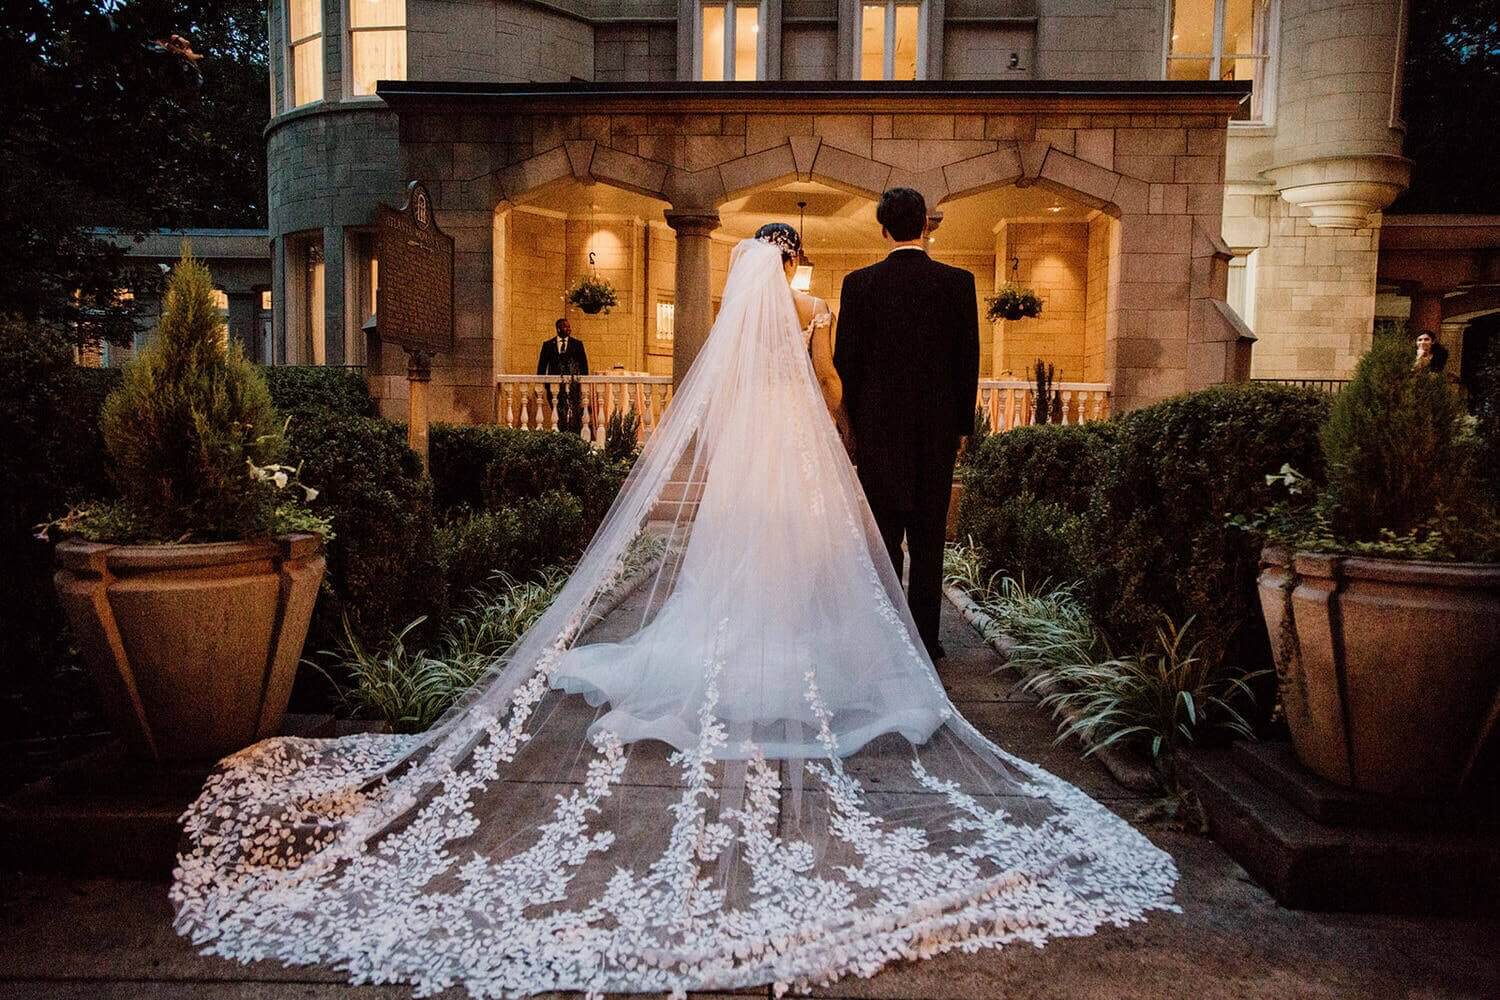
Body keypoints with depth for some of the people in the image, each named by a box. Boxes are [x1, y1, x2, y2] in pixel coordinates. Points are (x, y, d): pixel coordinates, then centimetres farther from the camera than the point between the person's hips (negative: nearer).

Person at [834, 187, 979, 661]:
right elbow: (968, 360, 1)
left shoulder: (859, 284, -4)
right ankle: (924, 638, 12)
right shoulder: (958, 282, -1)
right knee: (928, 537, 7)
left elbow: (845, 361, -2)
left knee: (883, 535, 6)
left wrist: (856, 423, 9)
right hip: (937, 427, 1)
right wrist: (962, 425, 11)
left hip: (879, 428, -1)